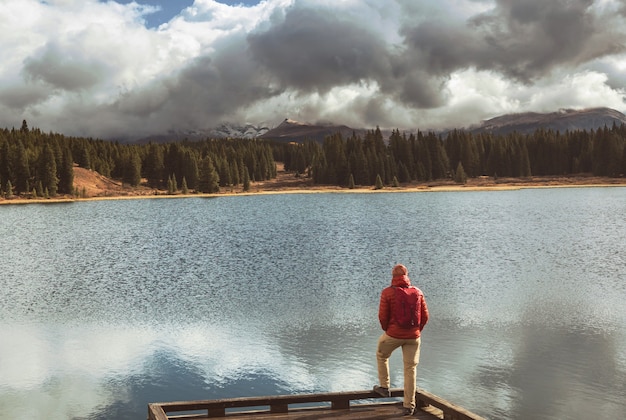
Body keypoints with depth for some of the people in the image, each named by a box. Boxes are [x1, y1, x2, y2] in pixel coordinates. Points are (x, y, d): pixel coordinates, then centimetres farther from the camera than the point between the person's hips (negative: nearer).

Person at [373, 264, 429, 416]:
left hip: (393, 335, -2)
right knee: (410, 369, 9)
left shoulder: (387, 292, -10)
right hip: (413, 337, 2)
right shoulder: (418, 292, -1)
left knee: (381, 355, 27)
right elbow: (425, 316, 2)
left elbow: (382, 316, -10)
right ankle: (409, 406, 11)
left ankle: (384, 387, 31)